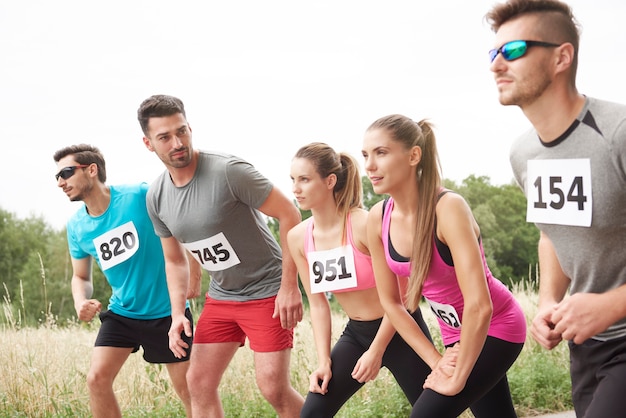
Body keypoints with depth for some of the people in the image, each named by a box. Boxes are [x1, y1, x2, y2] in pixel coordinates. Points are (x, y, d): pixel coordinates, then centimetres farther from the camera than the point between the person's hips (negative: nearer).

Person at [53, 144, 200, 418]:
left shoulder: (140, 196, -18)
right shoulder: (76, 226, -2)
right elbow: (81, 276, 11)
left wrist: (194, 273, -12)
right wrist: (81, 302, -11)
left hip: (167, 311, -4)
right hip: (121, 313, 4)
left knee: (187, 388, 4)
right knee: (97, 379, -8)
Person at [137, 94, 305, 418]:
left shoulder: (228, 171, -22)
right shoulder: (156, 197, -1)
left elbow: (289, 215, -18)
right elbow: (174, 260, 12)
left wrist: (290, 286, -20)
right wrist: (177, 314, -1)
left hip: (266, 292, -6)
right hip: (221, 297, 6)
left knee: (273, 387, -11)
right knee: (199, 382, 4)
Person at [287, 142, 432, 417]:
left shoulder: (365, 224, -23)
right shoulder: (298, 238, -5)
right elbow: (317, 303, 3)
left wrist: (376, 351, -17)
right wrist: (324, 361, -4)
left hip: (398, 331, -5)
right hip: (355, 333, 5)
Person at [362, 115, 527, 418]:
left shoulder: (448, 208, -30)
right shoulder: (378, 219, -10)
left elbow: (479, 306, -34)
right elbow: (391, 302, -1)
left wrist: (456, 380, -27)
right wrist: (436, 361, -8)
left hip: (496, 328, -7)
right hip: (457, 334, 7)